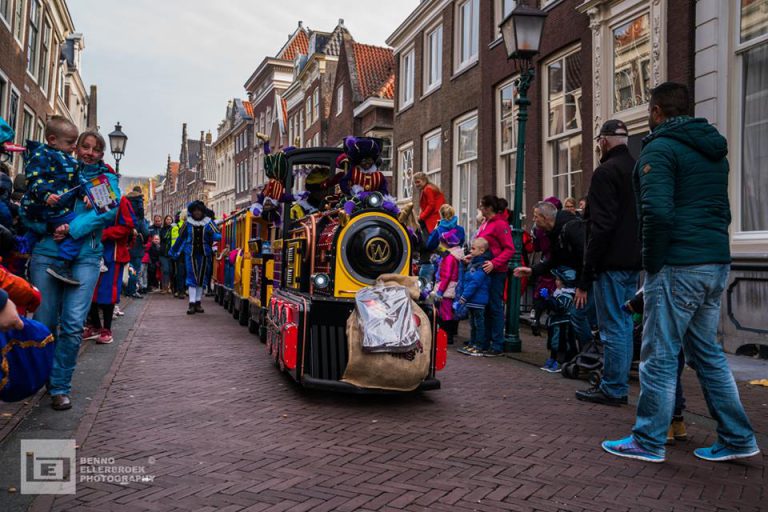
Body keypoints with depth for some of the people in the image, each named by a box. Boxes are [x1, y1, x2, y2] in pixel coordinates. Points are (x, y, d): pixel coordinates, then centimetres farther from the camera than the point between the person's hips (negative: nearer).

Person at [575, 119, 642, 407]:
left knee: (613, 328, -2)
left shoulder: (606, 172, -12)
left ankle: (612, 389, 6)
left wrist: (586, 279, -16)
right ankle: (619, 387, 23)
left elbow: (601, 228, -18)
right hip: (633, 263, 9)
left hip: (611, 264, -9)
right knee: (624, 325, 14)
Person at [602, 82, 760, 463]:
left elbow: (657, 212, -22)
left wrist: (653, 262, -12)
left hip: (679, 267, -9)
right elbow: (722, 211, 22)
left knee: (659, 356, 0)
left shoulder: (660, 148, -10)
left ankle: (648, 442, 9)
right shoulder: (713, 150, 18)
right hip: (717, 263, 9)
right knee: (707, 352, 17)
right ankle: (737, 439, 22)